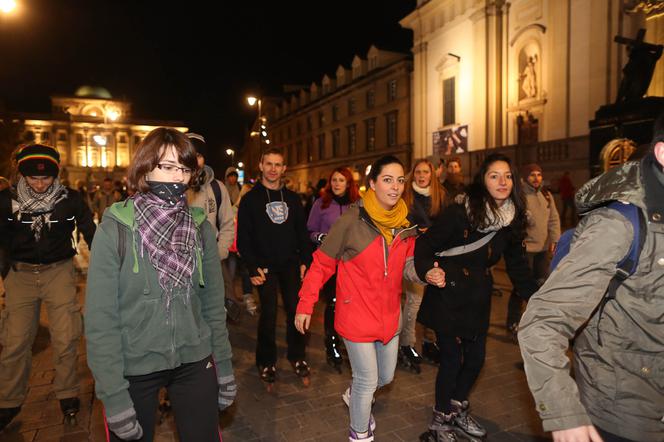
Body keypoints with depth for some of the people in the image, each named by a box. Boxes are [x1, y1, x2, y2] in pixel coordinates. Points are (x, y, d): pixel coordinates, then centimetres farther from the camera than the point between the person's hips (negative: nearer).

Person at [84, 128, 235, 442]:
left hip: (195, 363, 2)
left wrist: (224, 367, 5)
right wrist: (113, 395, -13)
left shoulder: (201, 226, -3)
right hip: (133, 369, -2)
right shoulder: (115, 228, -12)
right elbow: (100, 317, -11)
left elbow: (213, 304, 4)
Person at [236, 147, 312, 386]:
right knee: (268, 314, 0)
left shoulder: (292, 198, 10)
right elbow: (243, 237, -4)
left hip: (291, 264, 3)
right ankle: (266, 361, 18)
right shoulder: (250, 199, 1)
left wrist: (305, 261, 2)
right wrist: (253, 267, -11)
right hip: (265, 266, -3)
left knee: (296, 310, 3)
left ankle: (297, 356, 21)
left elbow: (302, 232, 11)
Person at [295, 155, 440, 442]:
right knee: (368, 381, 7)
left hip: (389, 314, 6)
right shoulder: (351, 221, -19)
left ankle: (354, 397, 55)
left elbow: (407, 265, 7)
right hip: (357, 315, -6)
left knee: (386, 376, 23)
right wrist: (305, 305, -11)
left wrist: (426, 274, -15)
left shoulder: (406, 224, -3)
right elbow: (322, 264, -11)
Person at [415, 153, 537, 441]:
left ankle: (458, 410, 40)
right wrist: (428, 271, -35)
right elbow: (425, 244, -17)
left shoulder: (512, 219, 1)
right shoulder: (460, 212, -17)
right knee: (452, 358, 1)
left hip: (478, 298, 6)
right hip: (449, 295, -6)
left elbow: (517, 264, 8)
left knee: (476, 357, 14)